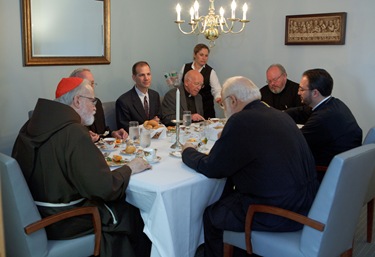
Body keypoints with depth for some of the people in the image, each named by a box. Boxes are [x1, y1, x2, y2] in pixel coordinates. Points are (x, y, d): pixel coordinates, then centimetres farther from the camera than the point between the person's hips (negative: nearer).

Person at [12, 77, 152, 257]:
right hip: (63, 222, -8)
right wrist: (129, 168, -9)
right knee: (132, 213, 9)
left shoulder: (31, 125, 0)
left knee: (119, 202, 20)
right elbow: (105, 187, -27)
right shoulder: (74, 132, -24)